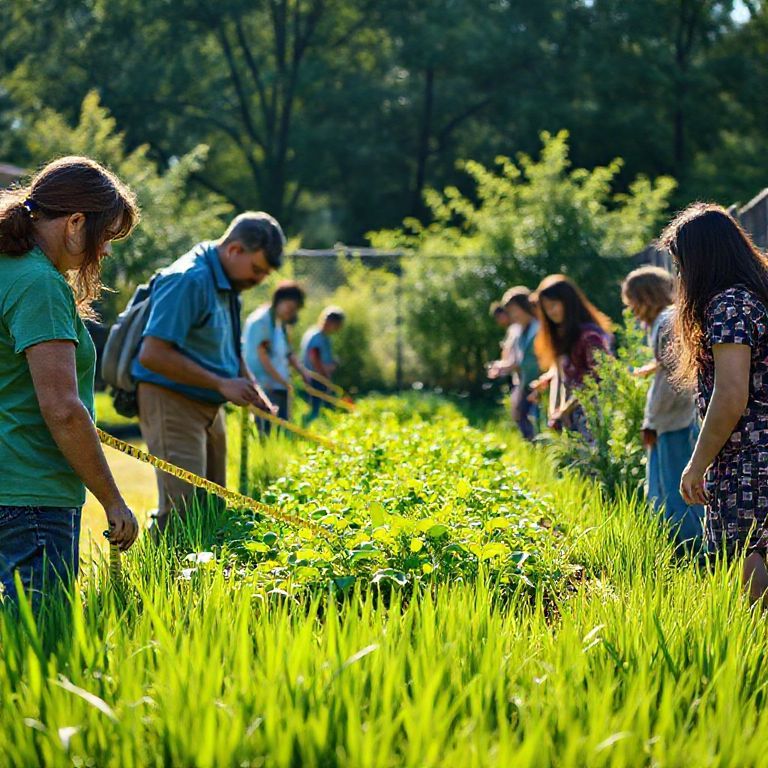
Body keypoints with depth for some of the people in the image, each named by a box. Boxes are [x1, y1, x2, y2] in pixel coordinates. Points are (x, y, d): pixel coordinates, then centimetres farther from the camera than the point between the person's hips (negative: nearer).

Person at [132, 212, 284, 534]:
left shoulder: (227, 285, 12)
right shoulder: (189, 280, -18)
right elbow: (152, 354, -25)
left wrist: (251, 387, 6)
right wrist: (222, 384, -21)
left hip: (209, 407, 10)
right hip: (172, 402, -10)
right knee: (182, 510, -15)